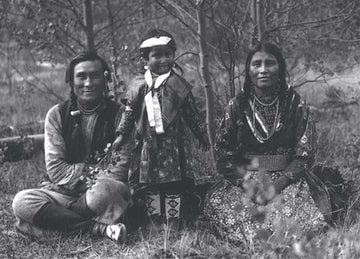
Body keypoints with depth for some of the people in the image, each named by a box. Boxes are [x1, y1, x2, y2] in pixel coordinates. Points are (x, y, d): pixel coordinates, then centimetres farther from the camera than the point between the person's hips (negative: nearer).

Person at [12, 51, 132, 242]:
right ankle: (100, 227, -27)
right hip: (63, 192, 3)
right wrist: (92, 172, -12)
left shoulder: (118, 114, 0)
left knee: (105, 190, -38)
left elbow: (121, 168, -6)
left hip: (103, 190, -2)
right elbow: (55, 169, -1)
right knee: (22, 201, -26)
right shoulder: (57, 115, 5)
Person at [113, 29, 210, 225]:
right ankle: (155, 222, 16)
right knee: (149, 186, 5)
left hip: (173, 144, -1)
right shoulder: (138, 85, 5)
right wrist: (122, 134, 5)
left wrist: (201, 134, 13)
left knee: (174, 186, 0)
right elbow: (129, 112, 11)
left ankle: (174, 222, 9)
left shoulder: (178, 84, 2)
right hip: (147, 144, 2)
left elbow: (191, 113, 9)